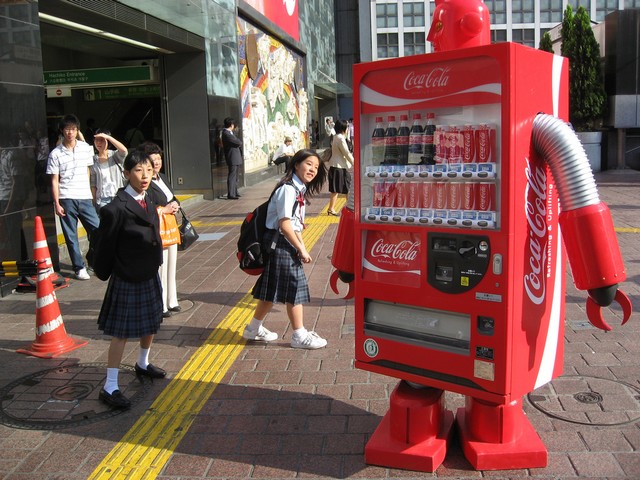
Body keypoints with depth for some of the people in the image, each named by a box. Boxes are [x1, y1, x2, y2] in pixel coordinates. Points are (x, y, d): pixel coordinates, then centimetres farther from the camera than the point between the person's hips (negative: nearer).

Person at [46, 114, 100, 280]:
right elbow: (54, 180, 0)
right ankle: (79, 268, 13)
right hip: (66, 200, -2)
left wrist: (91, 192, 10)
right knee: (71, 236, 4)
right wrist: (57, 203, -5)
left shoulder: (86, 148, 6)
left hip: (85, 198, 2)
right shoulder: (55, 154, 0)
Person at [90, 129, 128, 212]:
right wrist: (94, 203, 5)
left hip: (118, 197, -1)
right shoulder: (93, 160, 7)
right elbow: (93, 184, 9)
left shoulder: (115, 155, 2)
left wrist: (108, 137, -20)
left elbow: (124, 150, -23)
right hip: (102, 200, 1)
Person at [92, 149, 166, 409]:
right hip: (126, 280, -8)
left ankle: (143, 364, 45)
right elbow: (105, 247, -15)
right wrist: (104, 274, -5)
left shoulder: (149, 200, 2)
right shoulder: (116, 208, -23)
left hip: (150, 275, 8)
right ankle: (110, 387, 11)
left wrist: (155, 264, 9)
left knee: (151, 324, 22)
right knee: (121, 333, 0)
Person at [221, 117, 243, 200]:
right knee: (232, 176, -9)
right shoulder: (226, 133, -16)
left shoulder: (230, 133, 15)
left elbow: (238, 142, 18)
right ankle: (230, 194, -9)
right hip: (232, 158, -10)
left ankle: (234, 193, 24)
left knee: (235, 176, 16)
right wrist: (240, 142, 2)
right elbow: (238, 142, -17)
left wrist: (239, 143, -1)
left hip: (236, 158, 10)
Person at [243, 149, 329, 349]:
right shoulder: (288, 189, -17)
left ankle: (254, 329, 30)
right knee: (294, 288, -1)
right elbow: (284, 224, -22)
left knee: (272, 290, 16)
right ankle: (299, 336, 11)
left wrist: (302, 247, 8)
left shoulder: (300, 190, 13)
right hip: (280, 243, -10)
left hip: (287, 244, 10)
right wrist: (301, 250, -15)